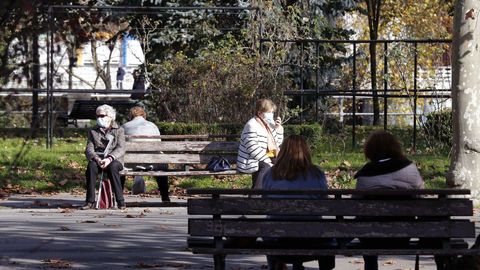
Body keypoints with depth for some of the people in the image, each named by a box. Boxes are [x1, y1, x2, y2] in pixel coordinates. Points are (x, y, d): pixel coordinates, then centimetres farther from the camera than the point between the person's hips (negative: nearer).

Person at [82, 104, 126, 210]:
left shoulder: (119, 131, 10)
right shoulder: (93, 131, 17)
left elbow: (121, 149, -4)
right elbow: (89, 149, 4)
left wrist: (109, 159, -24)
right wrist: (97, 159, -19)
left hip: (114, 160, -2)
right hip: (97, 159, 2)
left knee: (112, 167, -38)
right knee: (91, 166, -34)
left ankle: (120, 201, -34)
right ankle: (90, 201, -33)